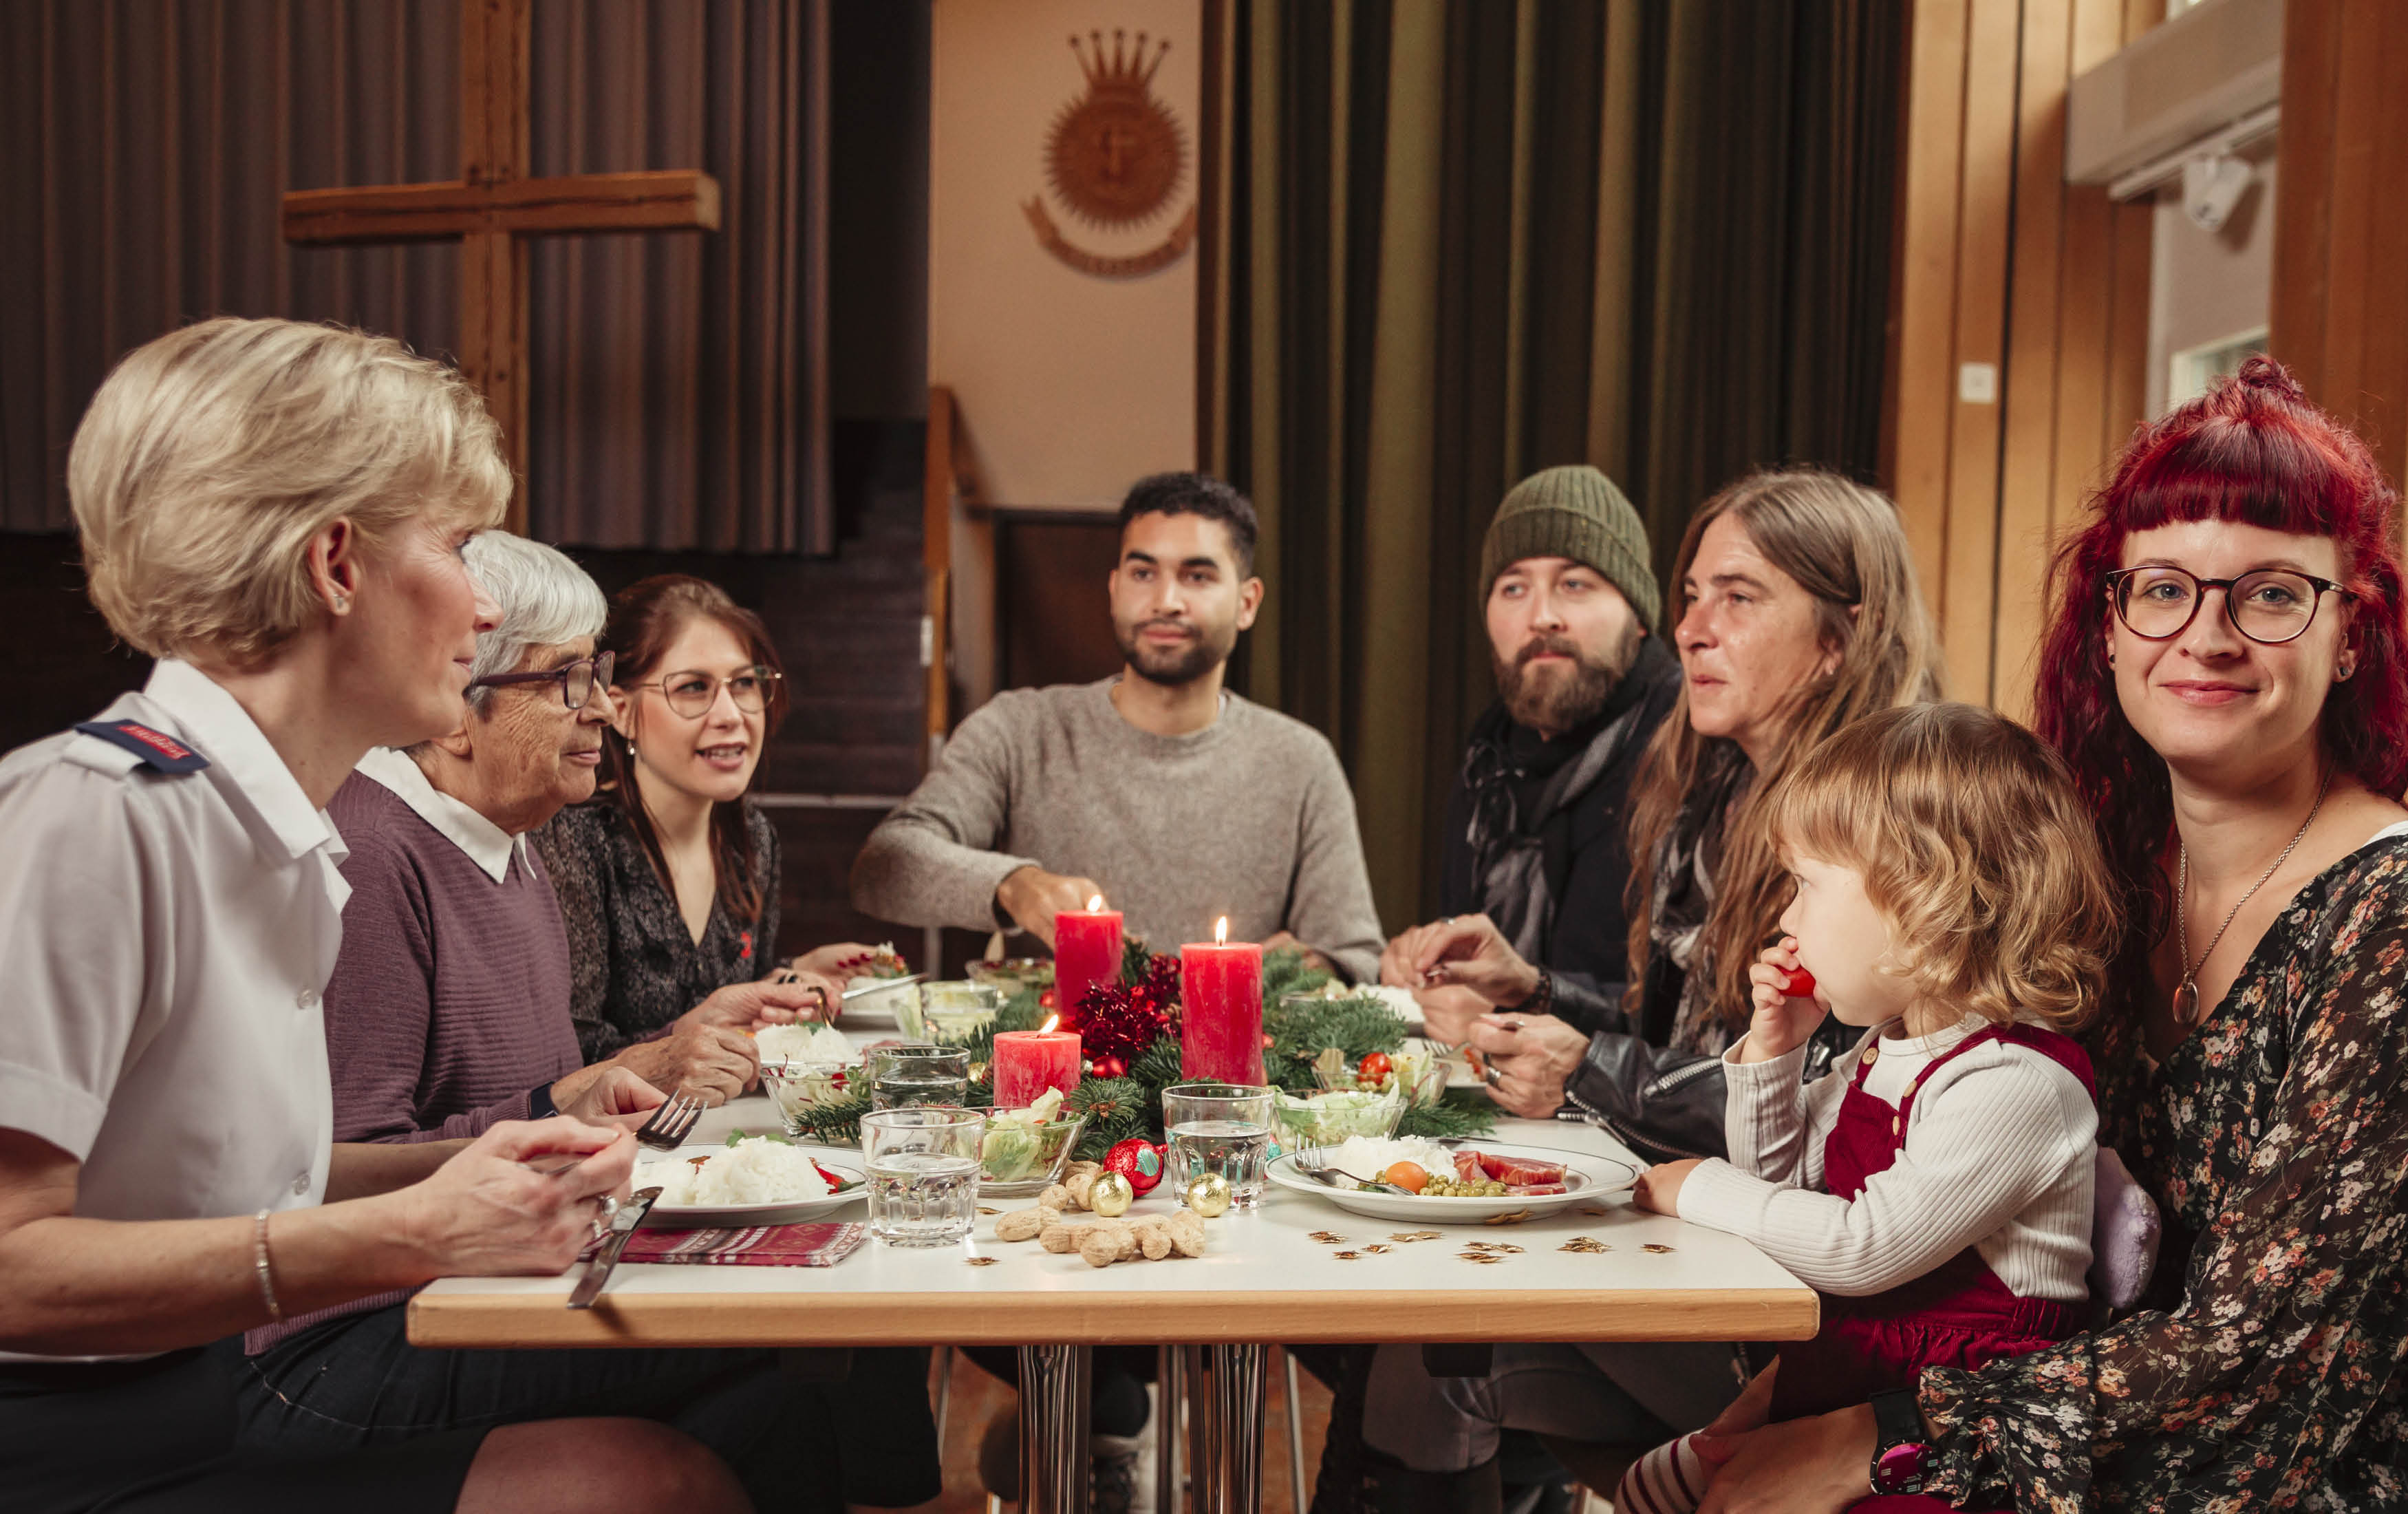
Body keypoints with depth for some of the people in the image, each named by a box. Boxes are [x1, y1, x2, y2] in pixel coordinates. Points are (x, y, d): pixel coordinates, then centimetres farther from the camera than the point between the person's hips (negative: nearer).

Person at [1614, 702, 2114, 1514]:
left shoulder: (2013, 1084, -21)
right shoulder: (1881, 1052, 8)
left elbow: (1860, 1250, -26)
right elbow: (1779, 1184, 20)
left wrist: (1704, 1190, -13)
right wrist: (1772, 1049, 5)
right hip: (1838, 1368, 8)